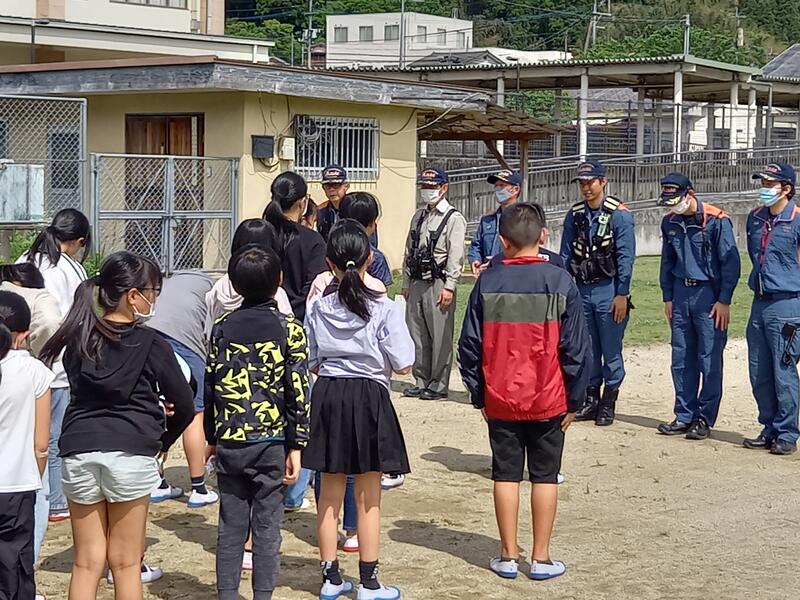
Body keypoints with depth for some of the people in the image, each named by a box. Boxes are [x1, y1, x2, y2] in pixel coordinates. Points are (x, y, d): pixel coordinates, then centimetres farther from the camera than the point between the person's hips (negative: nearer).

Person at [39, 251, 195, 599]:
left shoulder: (77, 340, 9)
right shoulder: (150, 344, -3)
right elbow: (185, 406, -1)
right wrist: (162, 442, 17)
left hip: (79, 452, 3)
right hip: (130, 453, -3)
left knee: (86, 562, 9)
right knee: (125, 563, 7)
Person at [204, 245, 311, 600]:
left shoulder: (222, 328, 4)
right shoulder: (289, 329, -5)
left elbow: (211, 386, 7)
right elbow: (298, 391, -7)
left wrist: (212, 438, 17)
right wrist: (296, 446, -3)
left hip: (229, 442, 2)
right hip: (272, 442, -2)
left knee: (230, 526, 9)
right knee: (267, 527, 5)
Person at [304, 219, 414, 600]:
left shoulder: (318, 307, -1)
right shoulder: (384, 309, -11)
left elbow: (311, 363, 5)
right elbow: (403, 365, -9)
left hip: (327, 396, 3)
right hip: (369, 397, -3)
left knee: (330, 493, 13)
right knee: (368, 496, 7)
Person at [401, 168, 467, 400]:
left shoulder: (453, 219, -4)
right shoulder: (419, 216, 18)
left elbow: (455, 256, -11)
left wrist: (449, 287, -18)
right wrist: (406, 283, 16)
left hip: (438, 284, -7)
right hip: (416, 283, 7)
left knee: (440, 337, -4)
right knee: (416, 335, 9)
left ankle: (439, 384, 3)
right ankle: (421, 381, 18)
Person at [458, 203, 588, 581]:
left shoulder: (487, 283, -5)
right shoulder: (560, 283, -8)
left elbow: (469, 345, -1)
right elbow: (575, 347, -5)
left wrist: (478, 395, 10)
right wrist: (574, 400, 4)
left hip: (499, 400, 1)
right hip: (548, 401, -1)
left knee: (506, 475, 9)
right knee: (545, 476, 8)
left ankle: (508, 557, 13)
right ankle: (541, 559, 11)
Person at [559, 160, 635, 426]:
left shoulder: (619, 214, -7)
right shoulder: (575, 215, 8)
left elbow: (626, 256, -9)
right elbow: (565, 254, 12)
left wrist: (622, 294, -13)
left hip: (609, 290, -5)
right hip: (581, 289, 5)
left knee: (611, 351, 0)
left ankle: (608, 404, 8)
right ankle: (590, 400, 19)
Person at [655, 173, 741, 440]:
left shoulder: (717, 220, -11)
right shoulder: (669, 221, 8)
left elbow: (731, 262, -10)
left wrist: (724, 301, -11)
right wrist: (667, 297, 15)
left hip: (709, 294, -6)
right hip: (681, 293, 6)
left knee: (710, 360, -3)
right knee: (681, 359, 8)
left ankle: (705, 418, 4)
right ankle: (685, 416, 17)